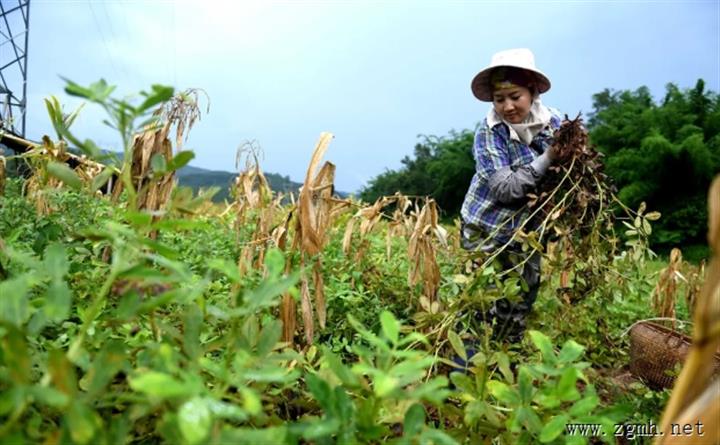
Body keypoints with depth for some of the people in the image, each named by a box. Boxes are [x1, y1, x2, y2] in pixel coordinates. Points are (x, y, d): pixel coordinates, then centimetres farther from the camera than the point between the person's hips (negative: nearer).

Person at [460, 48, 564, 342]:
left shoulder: (553, 122, -5)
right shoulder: (489, 133, -17)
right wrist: (548, 158, -30)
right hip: (486, 230, -4)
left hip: (527, 231, 4)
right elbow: (506, 189, -25)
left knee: (521, 303, 14)